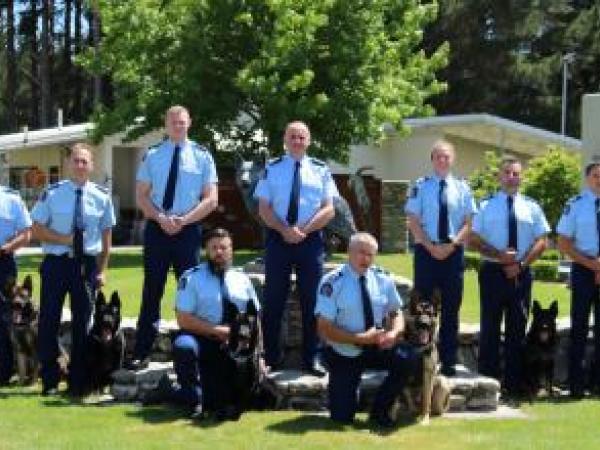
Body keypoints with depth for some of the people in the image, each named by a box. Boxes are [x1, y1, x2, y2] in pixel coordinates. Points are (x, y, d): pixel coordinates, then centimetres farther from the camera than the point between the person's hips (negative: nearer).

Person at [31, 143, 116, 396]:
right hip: (56, 263, -1)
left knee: (82, 322, 8)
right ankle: (49, 380, 16)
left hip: (87, 264, 1)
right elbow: (37, 230, -1)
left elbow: (106, 235, 5)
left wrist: (102, 270, 0)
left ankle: (77, 382, 19)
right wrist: (64, 239, -16)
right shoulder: (52, 193, -4)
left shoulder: (102, 197, 1)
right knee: (49, 320, 3)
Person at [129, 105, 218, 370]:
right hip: (156, 229, 1)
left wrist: (183, 220, -13)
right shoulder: (152, 155, 6)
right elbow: (141, 196, 5)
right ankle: (141, 354, 9)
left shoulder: (202, 156, 3)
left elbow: (211, 200, -1)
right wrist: (161, 218, -12)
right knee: (152, 292, 4)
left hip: (188, 229, -1)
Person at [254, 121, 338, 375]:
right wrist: (285, 230, -15)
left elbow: (328, 210, 0)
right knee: (274, 301, 3)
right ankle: (272, 359, 12)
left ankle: (309, 360, 12)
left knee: (311, 302, 4)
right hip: (278, 239, 0)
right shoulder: (272, 169, 4)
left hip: (311, 240, 1)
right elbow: (264, 209, 0)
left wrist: (303, 230, -13)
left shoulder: (320, 170, 5)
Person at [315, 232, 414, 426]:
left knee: (408, 359, -26)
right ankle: (336, 387, 29)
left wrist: (393, 333, -18)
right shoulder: (333, 283, -15)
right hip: (344, 354, -4)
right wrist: (361, 338, -26)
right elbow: (325, 329, -17)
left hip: (377, 348, 4)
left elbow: (396, 314, 5)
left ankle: (380, 409, -5)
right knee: (342, 417, -7)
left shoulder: (383, 279, -1)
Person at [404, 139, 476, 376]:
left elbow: (468, 223, 3)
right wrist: (431, 247, -13)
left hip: (454, 252, 2)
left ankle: (449, 361, 13)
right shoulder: (421, 186, 0)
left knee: (451, 308, 6)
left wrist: (451, 245, -11)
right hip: (426, 251, -2)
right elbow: (413, 221, -4)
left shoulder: (462, 187, 5)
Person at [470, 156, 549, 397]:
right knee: (490, 327, 3)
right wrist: (499, 255, -15)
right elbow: (474, 239, -2)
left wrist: (522, 263, -10)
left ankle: (514, 384, 14)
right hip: (492, 271, -2)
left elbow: (542, 241, 3)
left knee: (517, 329, 7)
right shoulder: (486, 205, 3)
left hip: (521, 273, 2)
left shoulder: (531, 206, 7)